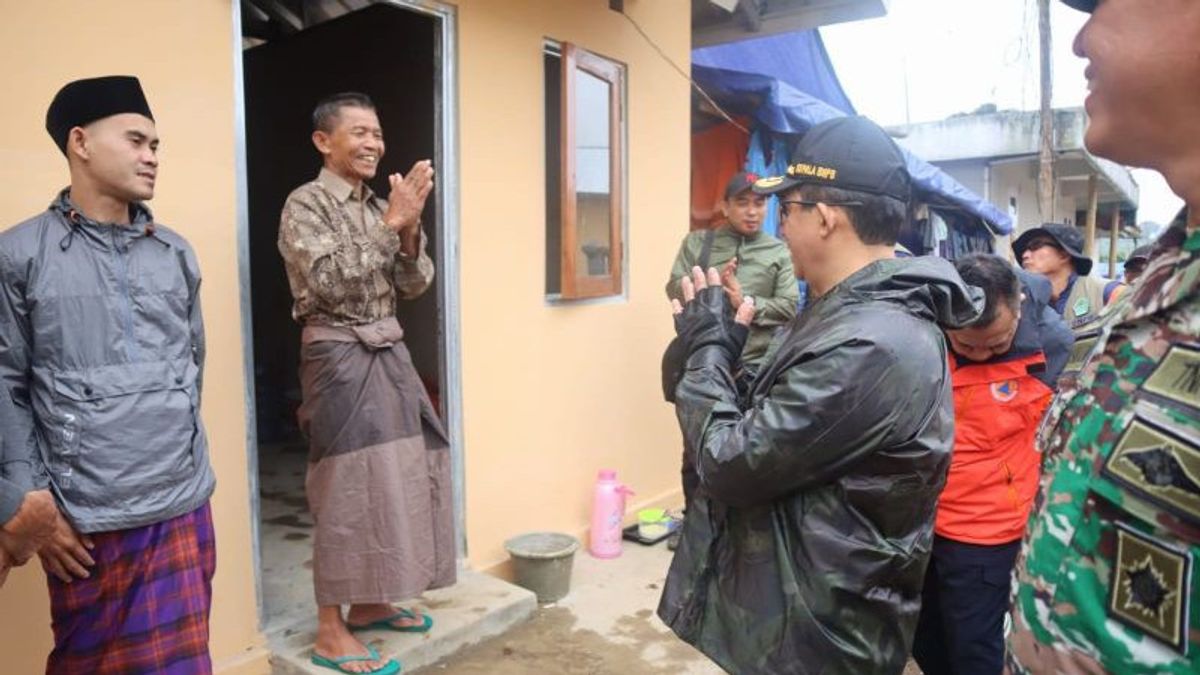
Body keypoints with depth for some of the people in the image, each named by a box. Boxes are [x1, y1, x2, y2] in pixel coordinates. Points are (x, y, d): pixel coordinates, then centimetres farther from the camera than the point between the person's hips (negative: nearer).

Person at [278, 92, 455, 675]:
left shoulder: (379, 206, 12)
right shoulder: (305, 204, -8)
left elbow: (415, 284, 8)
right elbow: (330, 281, -21)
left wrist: (409, 228, -9)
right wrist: (390, 224, -20)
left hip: (388, 353, 7)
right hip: (339, 357, -7)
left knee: (393, 477, 11)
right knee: (348, 489, -4)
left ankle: (370, 603, 28)